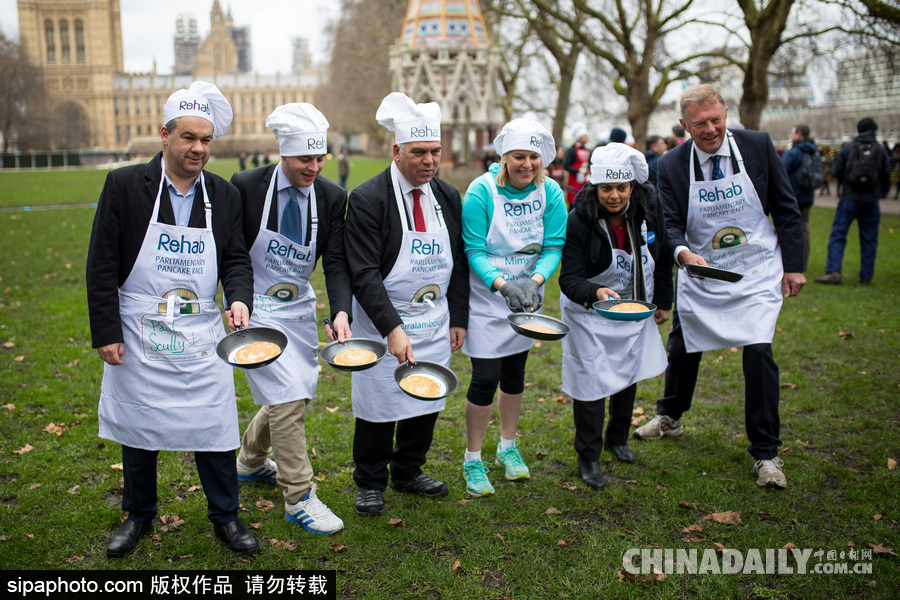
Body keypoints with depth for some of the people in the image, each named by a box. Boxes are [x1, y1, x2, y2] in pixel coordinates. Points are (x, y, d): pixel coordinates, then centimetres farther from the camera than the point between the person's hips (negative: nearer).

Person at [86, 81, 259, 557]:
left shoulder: (224, 195, 2)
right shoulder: (124, 186, -6)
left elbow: (236, 259, 7)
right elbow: (102, 264, -5)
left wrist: (240, 299, -14)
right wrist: (106, 333, -8)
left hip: (201, 338, 2)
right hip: (137, 338, -1)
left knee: (215, 428, 6)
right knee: (138, 429, 14)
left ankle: (225, 517, 25)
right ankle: (139, 515, 35)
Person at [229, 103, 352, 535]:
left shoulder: (332, 197, -6)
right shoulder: (246, 187, -15)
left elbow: (336, 262, -9)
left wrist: (341, 312, -24)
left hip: (299, 307, 5)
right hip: (255, 308, -5)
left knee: (295, 396, 15)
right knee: (288, 399, -10)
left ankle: (251, 460, 43)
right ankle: (298, 498, 5)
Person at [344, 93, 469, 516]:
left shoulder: (448, 197, 4)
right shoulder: (367, 199, -15)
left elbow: (459, 263, 11)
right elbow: (364, 274, -20)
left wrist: (458, 319, 7)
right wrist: (393, 328, -27)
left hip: (435, 321, 6)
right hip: (383, 322, -5)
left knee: (428, 401, 14)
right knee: (378, 403, 5)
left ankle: (408, 471, 36)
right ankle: (370, 483, 26)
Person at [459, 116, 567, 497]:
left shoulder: (550, 192, -7)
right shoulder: (481, 191, -17)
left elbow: (554, 247, -7)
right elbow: (474, 251, -17)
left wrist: (534, 281, -25)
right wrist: (502, 284, -32)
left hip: (528, 296, 4)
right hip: (486, 297, -4)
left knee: (515, 371, 15)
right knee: (485, 378, -4)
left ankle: (507, 447, 36)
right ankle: (473, 459, 15)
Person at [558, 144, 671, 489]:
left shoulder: (649, 210, -13)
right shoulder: (579, 221, -25)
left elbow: (662, 258, 3)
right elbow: (569, 278, -28)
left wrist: (663, 302, 8)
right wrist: (596, 292, -48)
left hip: (635, 309, 5)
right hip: (590, 312, -4)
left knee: (629, 375, 17)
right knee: (591, 382, -5)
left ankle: (618, 439, 41)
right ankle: (588, 457, 14)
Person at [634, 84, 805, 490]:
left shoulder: (758, 145, -10)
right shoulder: (671, 165, -10)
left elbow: (786, 208, -2)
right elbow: (669, 224, -9)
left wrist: (793, 265, -3)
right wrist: (682, 252, -33)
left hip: (756, 272, -2)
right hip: (699, 273, 2)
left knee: (758, 351, -14)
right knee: (682, 348, 15)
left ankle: (765, 453, 2)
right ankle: (670, 417, 44)